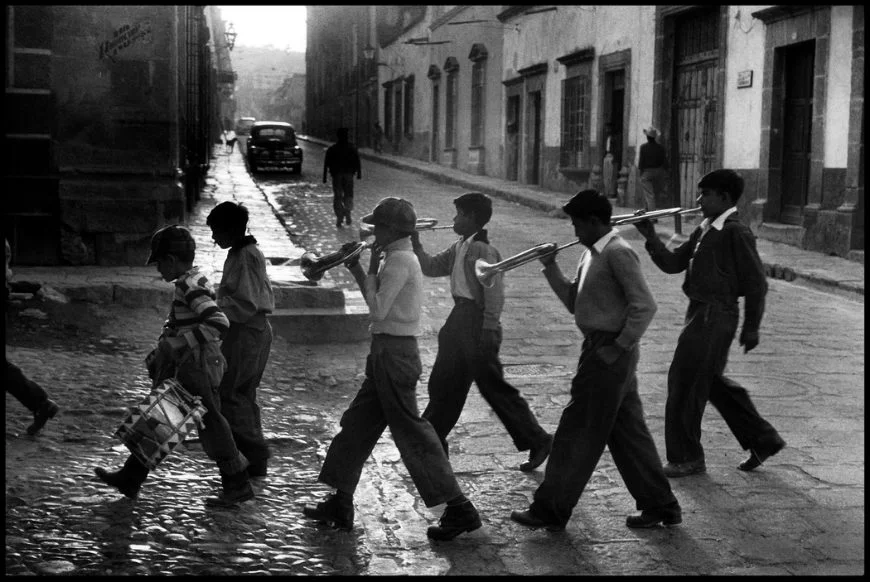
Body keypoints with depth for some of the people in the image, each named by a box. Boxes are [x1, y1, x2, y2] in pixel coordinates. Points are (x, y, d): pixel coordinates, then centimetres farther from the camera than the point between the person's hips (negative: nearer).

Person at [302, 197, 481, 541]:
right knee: (357, 425, 15)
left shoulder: (400, 261, -16)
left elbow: (378, 309, -20)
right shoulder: (400, 258, 15)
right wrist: (357, 270, 14)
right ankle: (340, 506, 24)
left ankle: (459, 510, -1)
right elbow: (380, 306, 18)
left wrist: (371, 271, -9)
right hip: (387, 354, 10)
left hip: (394, 354, -10)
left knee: (412, 434, -6)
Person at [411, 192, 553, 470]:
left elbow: (495, 293, -19)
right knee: (444, 385, 13)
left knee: (493, 387, -2)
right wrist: (415, 243, 6)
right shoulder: (459, 248, 11)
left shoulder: (483, 250, -16)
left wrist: (488, 330, -21)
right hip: (459, 319, 9)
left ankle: (538, 441, 7)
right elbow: (431, 268, 17)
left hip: (477, 323, -9)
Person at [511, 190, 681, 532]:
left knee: (578, 433, -2)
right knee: (627, 432, 14)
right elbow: (574, 303, 17)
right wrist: (550, 267, 7)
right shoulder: (592, 254, 14)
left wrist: (619, 346, -20)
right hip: (600, 349, 10)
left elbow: (644, 305, -21)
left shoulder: (618, 253, -15)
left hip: (608, 353, -10)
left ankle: (550, 511, 7)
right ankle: (660, 506, 21)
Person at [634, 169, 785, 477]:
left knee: (685, 383, -3)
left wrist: (751, 328, -11)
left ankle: (686, 457, 9)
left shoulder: (736, 233, -14)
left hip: (715, 315, -9)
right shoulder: (704, 231, 13)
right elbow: (673, 264, 13)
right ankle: (763, 440, 28)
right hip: (700, 313, 9)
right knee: (711, 381, 18)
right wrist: (651, 238, -1)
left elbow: (756, 282, -13)